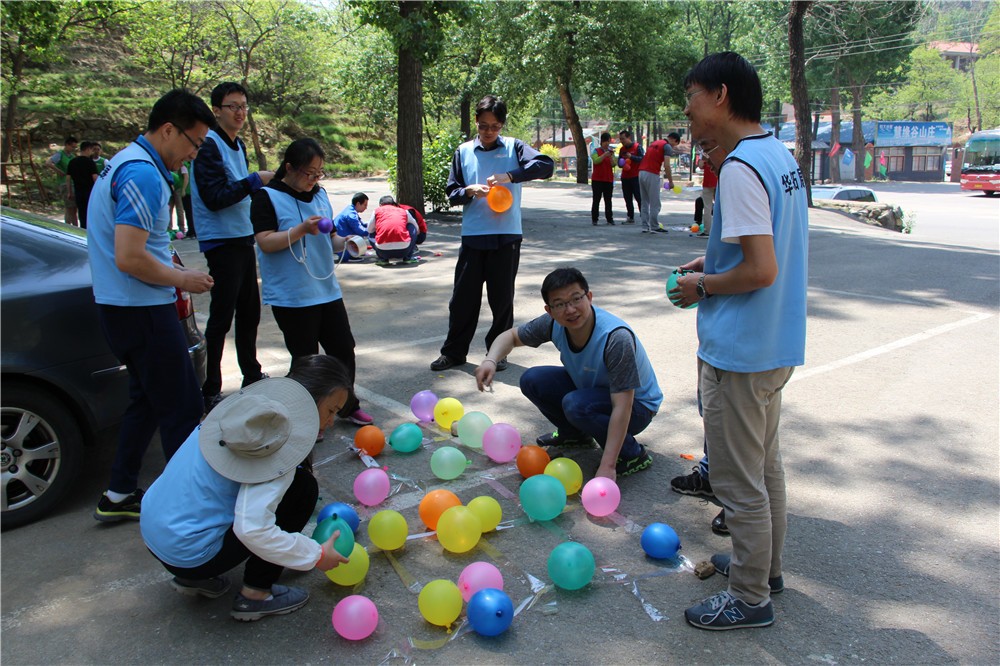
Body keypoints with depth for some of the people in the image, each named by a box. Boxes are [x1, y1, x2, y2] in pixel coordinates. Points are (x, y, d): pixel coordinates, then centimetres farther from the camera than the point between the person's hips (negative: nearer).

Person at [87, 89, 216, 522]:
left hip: (126, 307, 11)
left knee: (148, 400, 18)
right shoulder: (143, 173, -19)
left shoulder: (128, 162, 15)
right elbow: (129, 258, -26)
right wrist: (182, 280, -12)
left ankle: (120, 495, 27)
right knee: (181, 409, -3)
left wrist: (173, 270, 13)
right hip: (142, 309, -11)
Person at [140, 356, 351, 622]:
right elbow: (252, 529, -30)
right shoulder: (282, 442, -22)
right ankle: (255, 595, 0)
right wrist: (316, 556, -17)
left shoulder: (251, 407, 2)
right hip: (189, 553, -8)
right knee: (303, 487, -9)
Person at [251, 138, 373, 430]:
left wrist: (344, 242, -2)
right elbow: (265, 242, -16)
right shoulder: (267, 197, -8)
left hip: (327, 290, 6)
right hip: (292, 295, -6)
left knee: (344, 349, 11)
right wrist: (302, 230, -26)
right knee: (306, 360, 3)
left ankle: (347, 405, 30)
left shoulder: (320, 194, 12)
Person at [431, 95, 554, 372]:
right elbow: (451, 192, 10)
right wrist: (469, 190, -12)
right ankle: (454, 351, 20)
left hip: (506, 236, -2)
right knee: (463, 296, 7)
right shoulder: (464, 151, 8)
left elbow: (546, 165, -13)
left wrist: (510, 176, -23)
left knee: (502, 297, 7)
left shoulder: (514, 147, 1)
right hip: (472, 235, 2)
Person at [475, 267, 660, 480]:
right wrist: (491, 360, -23)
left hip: (636, 407, -6)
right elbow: (511, 336, -1)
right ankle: (575, 434, 14)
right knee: (531, 380, -11)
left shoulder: (617, 338, -36)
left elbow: (622, 407, -36)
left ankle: (633, 455, -10)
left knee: (575, 404, -34)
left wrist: (607, 467, -38)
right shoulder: (554, 323, -18)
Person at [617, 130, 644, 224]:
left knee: (639, 197, -8)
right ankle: (630, 217, 10)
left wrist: (631, 156, -21)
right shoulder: (622, 149, 15)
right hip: (625, 177, 6)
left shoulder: (637, 147, -4)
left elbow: (642, 158, -11)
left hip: (635, 176, -6)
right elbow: (619, 161, 20)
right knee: (627, 198, 5)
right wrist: (621, 163, -3)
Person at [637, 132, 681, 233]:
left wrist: (663, 173, 23)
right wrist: (671, 181, -7)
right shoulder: (667, 147, -4)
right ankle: (654, 226, 3)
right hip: (652, 175, -8)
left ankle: (645, 226, 13)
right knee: (655, 203, 0)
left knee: (644, 202, 11)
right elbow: (666, 165, -14)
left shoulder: (654, 143, 22)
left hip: (642, 172, 8)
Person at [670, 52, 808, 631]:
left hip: (738, 352, -10)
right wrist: (715, 262, 11)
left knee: (741, 481, 4)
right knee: (765, 464, 23)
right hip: (776, 345, 10)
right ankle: (766, 566, 39)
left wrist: (702, 287, -11)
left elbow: (761, 270, -26)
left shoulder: (741, 168, -21)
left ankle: (751, 598, 20)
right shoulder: (781, 155, 10)